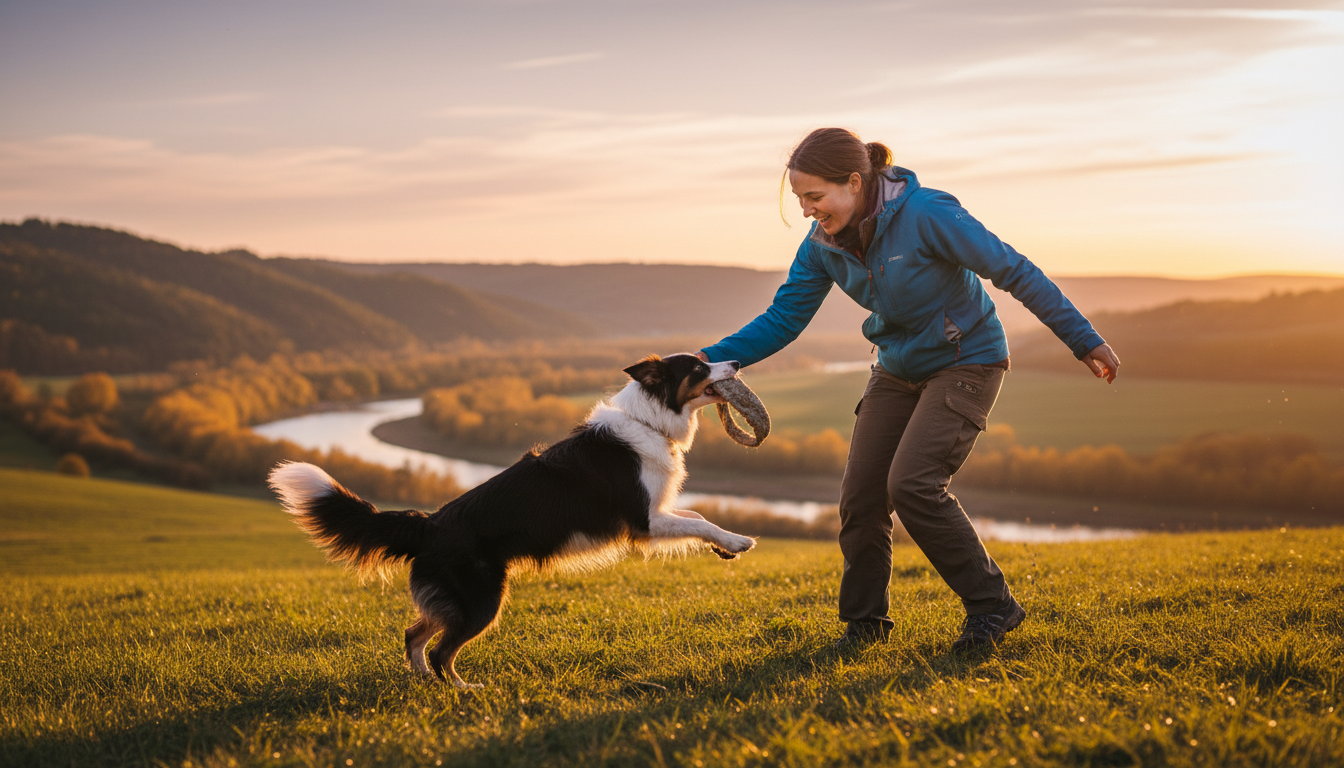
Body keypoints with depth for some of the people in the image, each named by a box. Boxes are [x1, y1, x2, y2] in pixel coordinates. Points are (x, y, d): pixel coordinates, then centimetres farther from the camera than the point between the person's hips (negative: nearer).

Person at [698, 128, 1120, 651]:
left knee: (912, 484, -21)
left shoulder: (926, 215, -25)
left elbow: (1013, 271, -19)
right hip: (898, 369, 6)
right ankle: (864, 619, 19)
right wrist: (713, 359, -14)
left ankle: (991, 605, -6)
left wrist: (1083, 340, -15)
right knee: (861, 496, -1)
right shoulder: (824, 243, -7)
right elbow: (783, 318, -1)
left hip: (966, 363, -6)